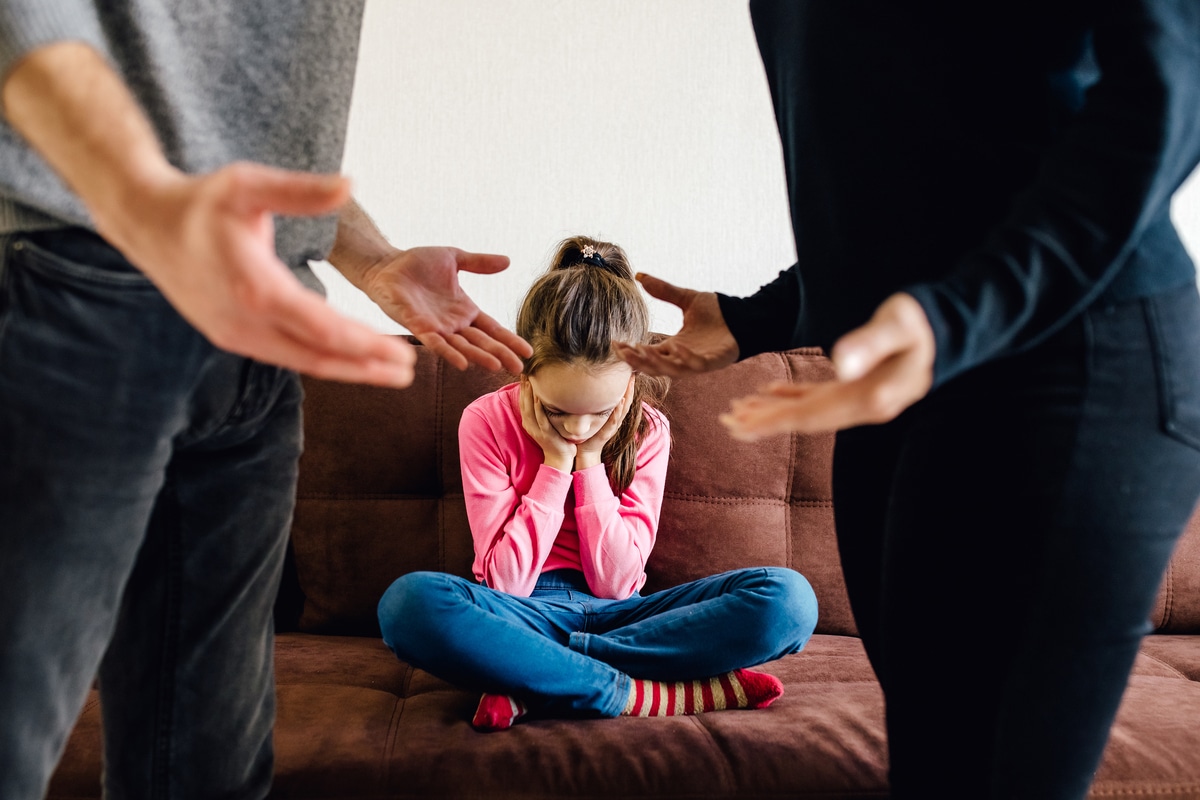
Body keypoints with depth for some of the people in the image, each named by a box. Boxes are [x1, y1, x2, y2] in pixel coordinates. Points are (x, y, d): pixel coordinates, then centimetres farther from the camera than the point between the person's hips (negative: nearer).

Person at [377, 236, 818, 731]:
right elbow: (505, 582, -13)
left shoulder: (647, 431, -2)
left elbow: (615, 582, -7)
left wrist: (590, 460, -13)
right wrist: (556, 463, -17)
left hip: (612, 614, 3)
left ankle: (530, 682, -26)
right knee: (410, 601, -36)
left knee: (789, 598, -22)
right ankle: (634, 694, -29)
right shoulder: (487, 421, -9)